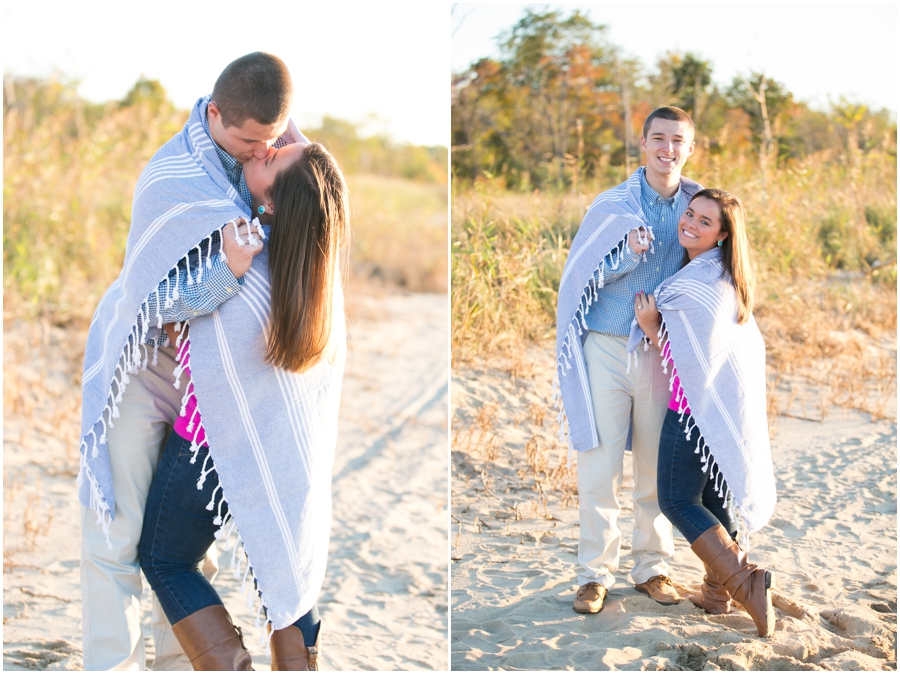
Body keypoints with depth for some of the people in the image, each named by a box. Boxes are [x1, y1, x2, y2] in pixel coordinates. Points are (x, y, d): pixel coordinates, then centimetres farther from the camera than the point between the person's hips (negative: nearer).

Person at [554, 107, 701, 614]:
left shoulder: (696, 203, 6)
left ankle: (653, 567, 22)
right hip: (606, 348, -2)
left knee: (658, 468, 7)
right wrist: (630, 255, -16)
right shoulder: (612, 205, -2)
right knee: (600, 467, 0)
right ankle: (596, 573, 11)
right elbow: (580, 275, -1)